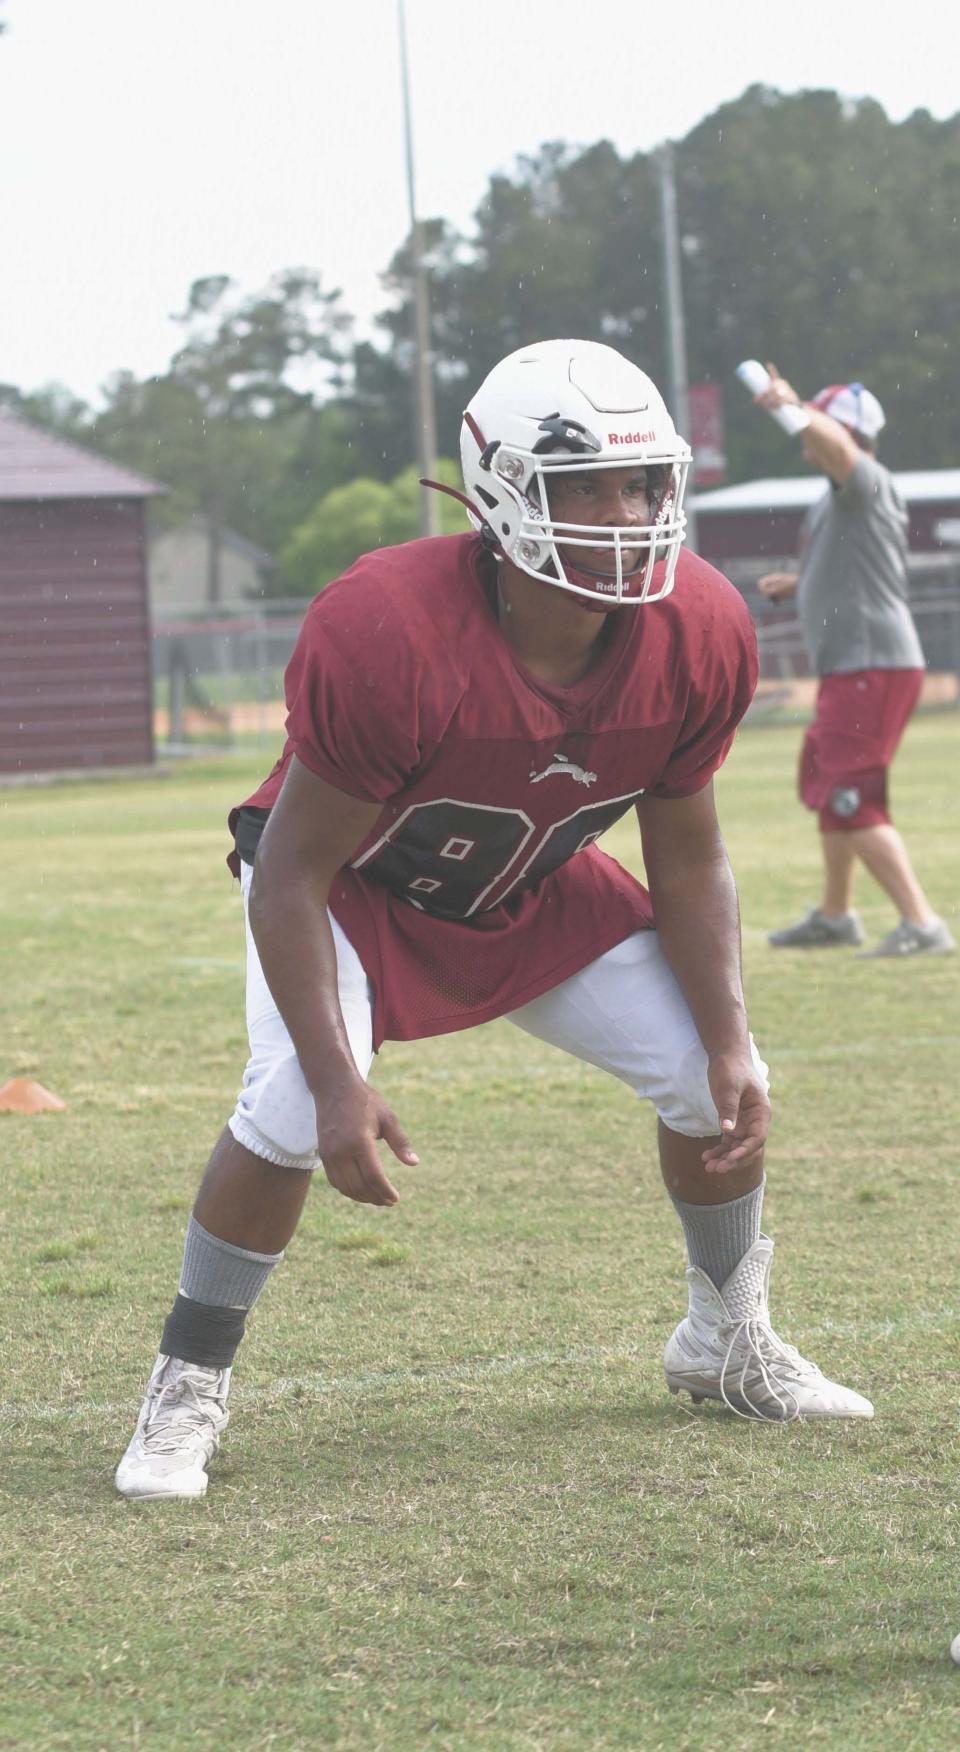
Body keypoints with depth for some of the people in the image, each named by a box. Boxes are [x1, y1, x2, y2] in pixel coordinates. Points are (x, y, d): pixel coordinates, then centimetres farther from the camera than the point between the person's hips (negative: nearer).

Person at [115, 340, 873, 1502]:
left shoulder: (698, 639, -23)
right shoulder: (389, 639, -39)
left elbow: (687, 857, -6)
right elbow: (294, 874, -29)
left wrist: (729, 1044, -11)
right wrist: (337, 1083, -34)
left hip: (532, 889, 5)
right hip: (357, 884, -5)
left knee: (719, 1082, -2)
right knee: (291, 1114, -27)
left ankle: (729, 1345, 25)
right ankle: (187, 1390, -6)